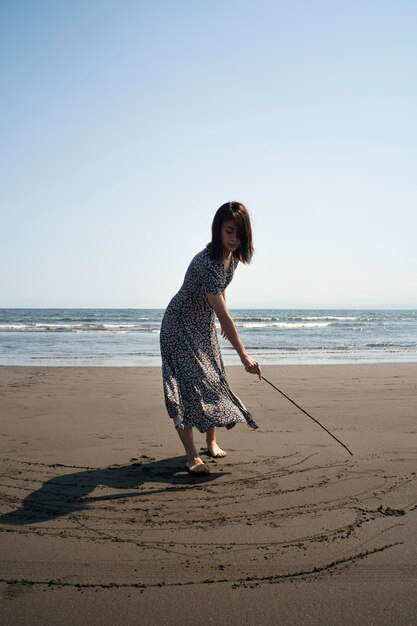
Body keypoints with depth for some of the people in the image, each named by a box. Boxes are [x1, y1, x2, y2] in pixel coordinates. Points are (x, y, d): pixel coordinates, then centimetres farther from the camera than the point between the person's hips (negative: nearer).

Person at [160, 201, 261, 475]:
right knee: (187, 384, -15)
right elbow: (223, 315, -37)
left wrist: (225, 321, 15)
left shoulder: (232, 256, -7)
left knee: (213, 380, 12)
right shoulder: (206, 263, -34)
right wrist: (244, 355, -37)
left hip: (205, 326, 8)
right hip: (180, 326, -8)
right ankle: (192, 456, -11)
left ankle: (212, 441, 28)